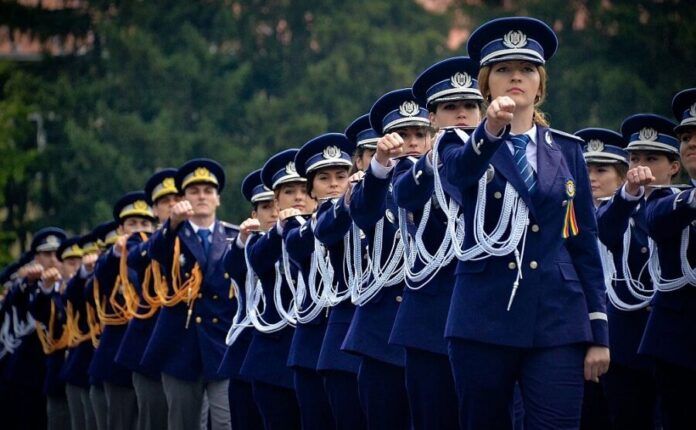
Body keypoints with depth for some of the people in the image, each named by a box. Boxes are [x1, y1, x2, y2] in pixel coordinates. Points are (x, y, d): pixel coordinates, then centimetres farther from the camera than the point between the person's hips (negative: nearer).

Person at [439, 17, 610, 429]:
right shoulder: (464, 144, 4)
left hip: (557, 320, 1)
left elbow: (584, 240, 10)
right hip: (484, 319, -1)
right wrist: (491, 130, -45)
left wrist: (599, 332, 4)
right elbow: (460, 169, -22)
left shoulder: (567, 149, 11)